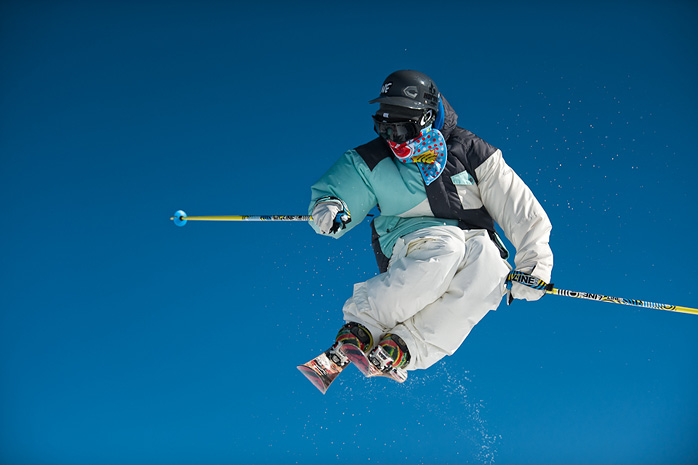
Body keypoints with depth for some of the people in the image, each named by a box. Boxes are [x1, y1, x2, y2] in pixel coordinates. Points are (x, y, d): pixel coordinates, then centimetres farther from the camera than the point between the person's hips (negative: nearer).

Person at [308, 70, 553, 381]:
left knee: (488, 260, -36)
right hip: (411, 247, -1)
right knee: (446, 245, -37)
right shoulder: (372, 162, 5)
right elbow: (329, 194, 8)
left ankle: (407, 345, -38)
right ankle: (361, 326, -38)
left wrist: (534, 263, -3)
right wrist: (328, 211, -16)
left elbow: (522, 210, 4)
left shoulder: (468, 152, 3)